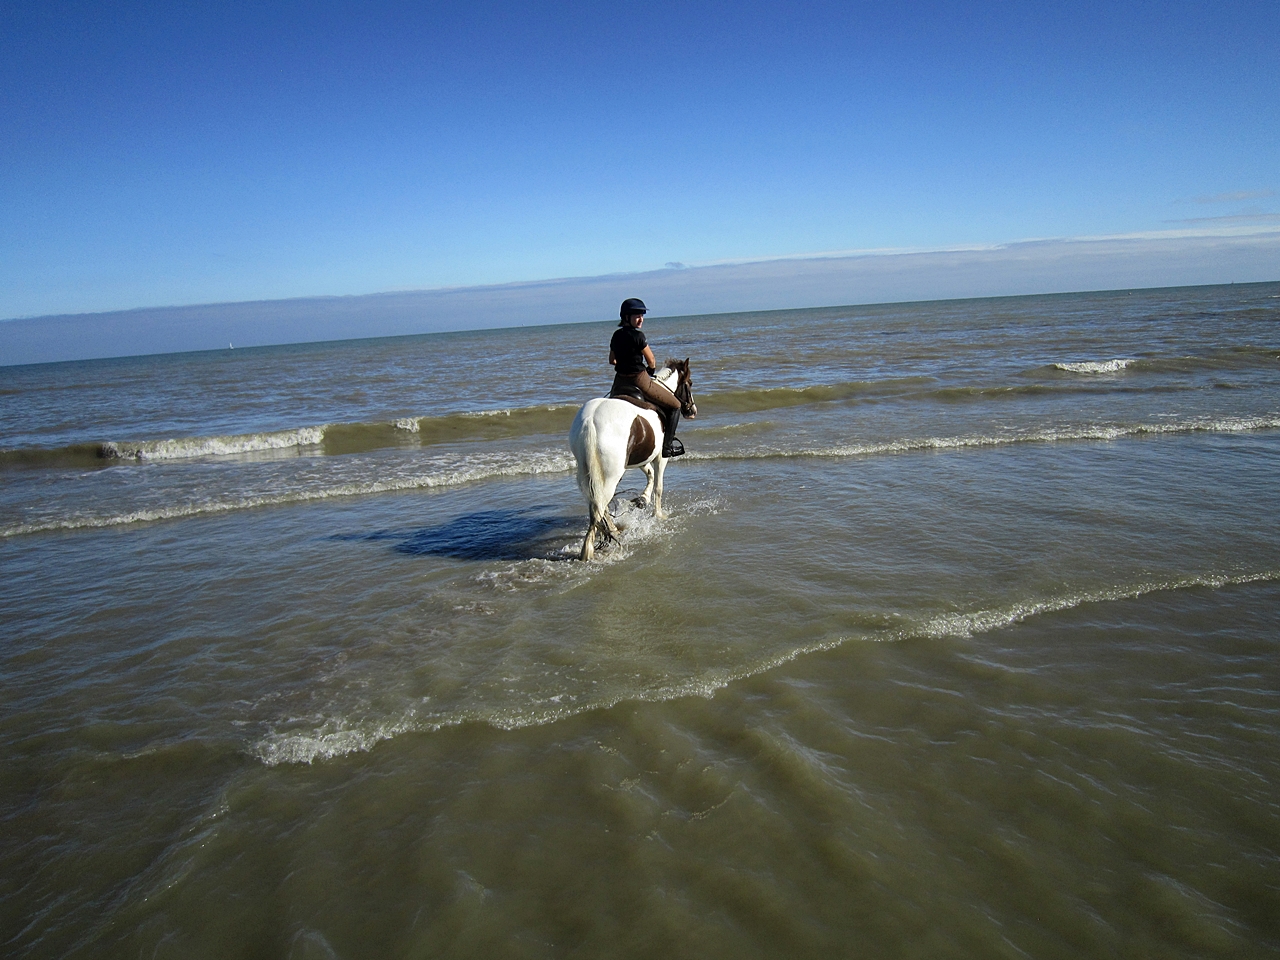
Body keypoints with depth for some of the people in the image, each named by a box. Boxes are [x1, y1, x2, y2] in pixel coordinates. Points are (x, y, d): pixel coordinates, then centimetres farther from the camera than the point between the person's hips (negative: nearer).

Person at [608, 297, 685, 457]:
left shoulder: (616, 336, 5)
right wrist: (651, 370, 11)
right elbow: (651, 362, -10)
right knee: (675, 405, 7)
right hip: (639, 380, -7)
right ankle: (667, 445, 3)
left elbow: (612, 360, 15)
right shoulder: (638, 336, -17)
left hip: (619, 382, 7)